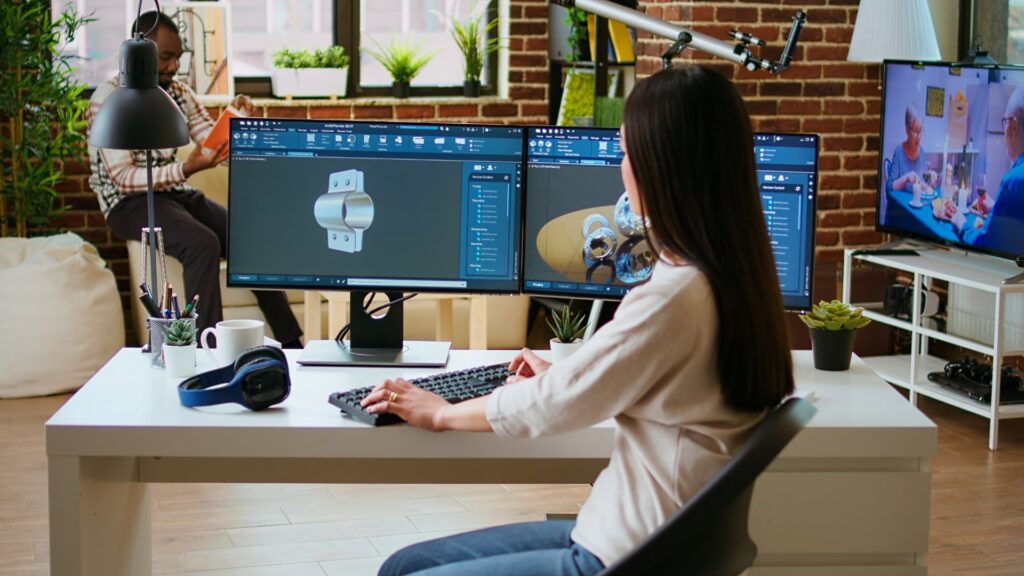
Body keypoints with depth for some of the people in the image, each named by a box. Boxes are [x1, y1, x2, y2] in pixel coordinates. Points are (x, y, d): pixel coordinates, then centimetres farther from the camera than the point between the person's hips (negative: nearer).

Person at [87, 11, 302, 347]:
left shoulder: (178, 92, 9)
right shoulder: (108, 98, -11)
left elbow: (216, 147, 8)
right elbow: (122, 178, -18)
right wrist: (186, 169, -29)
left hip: (179, 194, 7)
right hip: (130, 203, -6)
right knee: (203, 243, -33)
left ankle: (290, 346, -10)